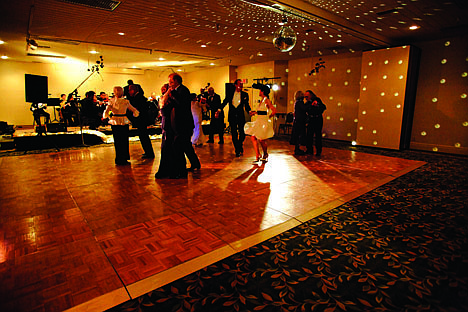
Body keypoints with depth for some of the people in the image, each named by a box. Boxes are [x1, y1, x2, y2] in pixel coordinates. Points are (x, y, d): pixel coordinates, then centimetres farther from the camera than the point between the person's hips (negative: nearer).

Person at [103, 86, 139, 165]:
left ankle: (118, 160, 21)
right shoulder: (125, 102, -6)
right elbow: (135, 111, -2)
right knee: (124, 141, 8)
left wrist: (109, 117, 9)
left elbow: (106, 113, -10)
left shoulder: (111, 101, -3)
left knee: (117, 142, 13)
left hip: (114, 122, 2)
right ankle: (123, 160, 12)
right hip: (124, 122, -2)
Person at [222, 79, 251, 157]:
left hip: (241, 116, 0)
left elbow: (246, 105, 7)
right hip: (232, 116, 0)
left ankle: (240, 144, 29)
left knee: (242, 134, -3)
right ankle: (237, 150, 15)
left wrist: (249, 111, -12)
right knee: (234, 134, 3)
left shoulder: (245, 94, 5)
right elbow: (225, 102, 7)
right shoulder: (230, 93, 5)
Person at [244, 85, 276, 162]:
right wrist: (255, 112, 14)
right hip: (258, 121, 9)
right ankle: (257, 156, 6)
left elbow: (274, 110, -17)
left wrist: (268, 117, -7)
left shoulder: (267, 100, -12)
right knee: (253, 137, 0)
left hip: (264, 122, -9)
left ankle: (265, 155, 23)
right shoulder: (261, 100, 14)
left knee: (261, 140, -1)